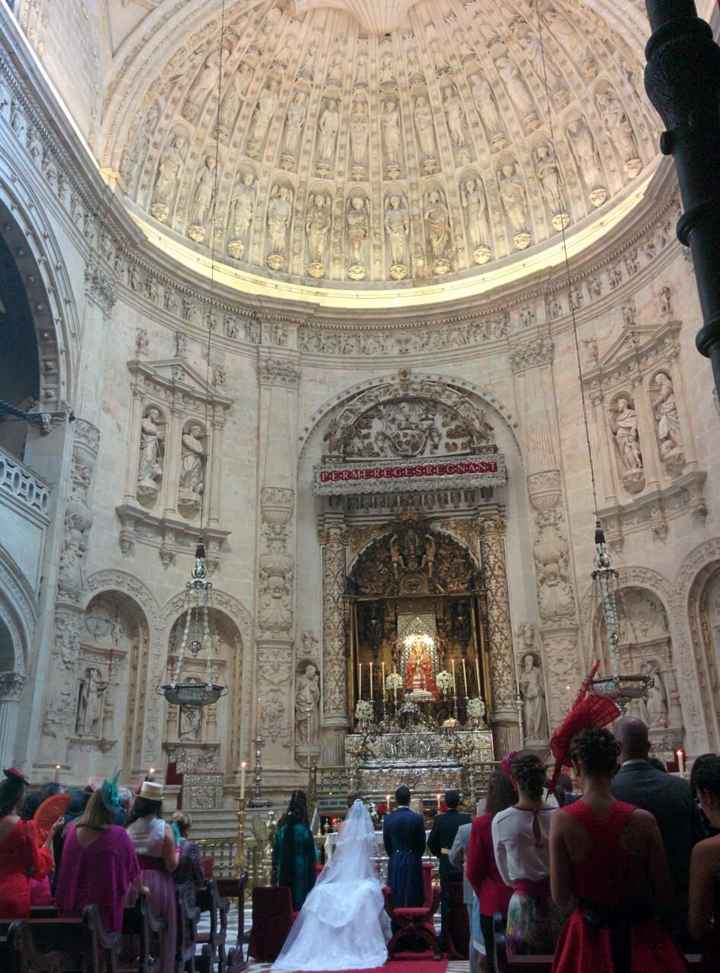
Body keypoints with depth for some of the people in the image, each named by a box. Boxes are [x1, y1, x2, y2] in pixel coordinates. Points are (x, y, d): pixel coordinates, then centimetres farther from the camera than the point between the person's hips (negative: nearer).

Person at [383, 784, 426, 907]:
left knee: (396, 899, 9)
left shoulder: (388, 819, -5)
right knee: (413, 901, 6)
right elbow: (421, 843, -1)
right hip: (413, 863, -2)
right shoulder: (417, 818, -10)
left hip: (395, 864, 2)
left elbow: (386, 844, 4)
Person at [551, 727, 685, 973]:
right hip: (640, 935, 1)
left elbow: (561, 900, -14)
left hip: (589, 935, 0)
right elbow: (665, 896, -6)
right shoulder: (643, 820, -16)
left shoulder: (562, 819, -19)